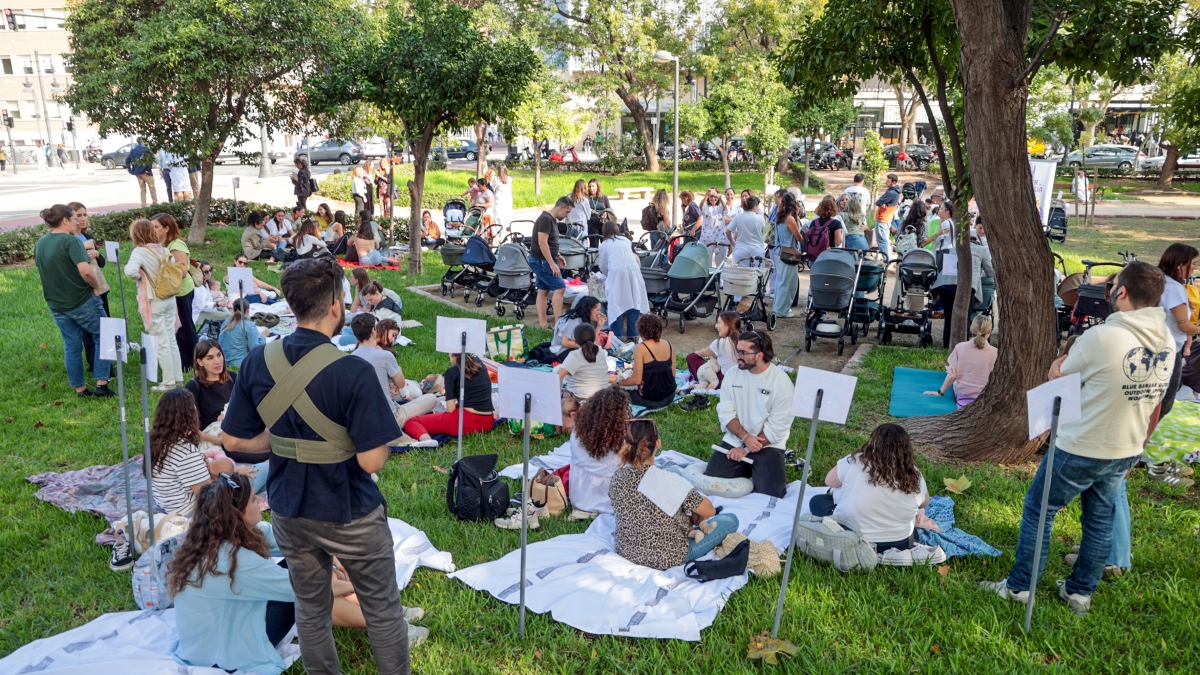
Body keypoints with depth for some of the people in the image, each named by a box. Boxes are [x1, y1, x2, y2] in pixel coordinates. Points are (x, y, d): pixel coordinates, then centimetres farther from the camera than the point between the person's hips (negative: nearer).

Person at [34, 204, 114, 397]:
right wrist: (96, 287, -14)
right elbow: (85, 271, -29)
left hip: (56, 304, 7)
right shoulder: (71, 241, -18)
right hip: (82, 301, -7)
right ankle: (101, 384, 3)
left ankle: (80, 388, 20)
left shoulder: (39, 243, 7)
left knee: (71, 345, 14)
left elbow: (42, 271, 18)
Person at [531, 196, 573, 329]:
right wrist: (552, 263, -24)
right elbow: (542, 243, -24)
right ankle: (558, 323, -9)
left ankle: (542, 323, 13)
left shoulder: (552, 219, 13)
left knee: (543, 291, 10)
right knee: (560, 288, -11)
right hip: (542, 261, -10)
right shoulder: (546, 219, -18)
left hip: (543, 261, 10)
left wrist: (557, 256, 16)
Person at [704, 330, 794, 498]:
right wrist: (746, 438, -19)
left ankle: (757, 470, 13)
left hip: (767, 445, -3)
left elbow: (777, 427, -14)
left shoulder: (781, 382, -14)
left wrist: (746, 450, -14)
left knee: (769, 494, -21)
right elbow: (725, 413, -3)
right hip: (734, 440, 3)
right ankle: (747, 470, 16)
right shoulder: (732, 374, -2)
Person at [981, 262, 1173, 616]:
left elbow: (1056, 377, -10)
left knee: (1039, 510, 9)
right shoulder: (1168, 342, -1)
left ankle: (1019, 586, 18)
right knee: (1100, 520, 18)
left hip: (1079, 449, -7)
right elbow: (1153, 403, 10)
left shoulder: (1102, 337, -25)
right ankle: (1081, 592, 30)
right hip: (1126, 451, 7)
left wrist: (1069, 352, 9)